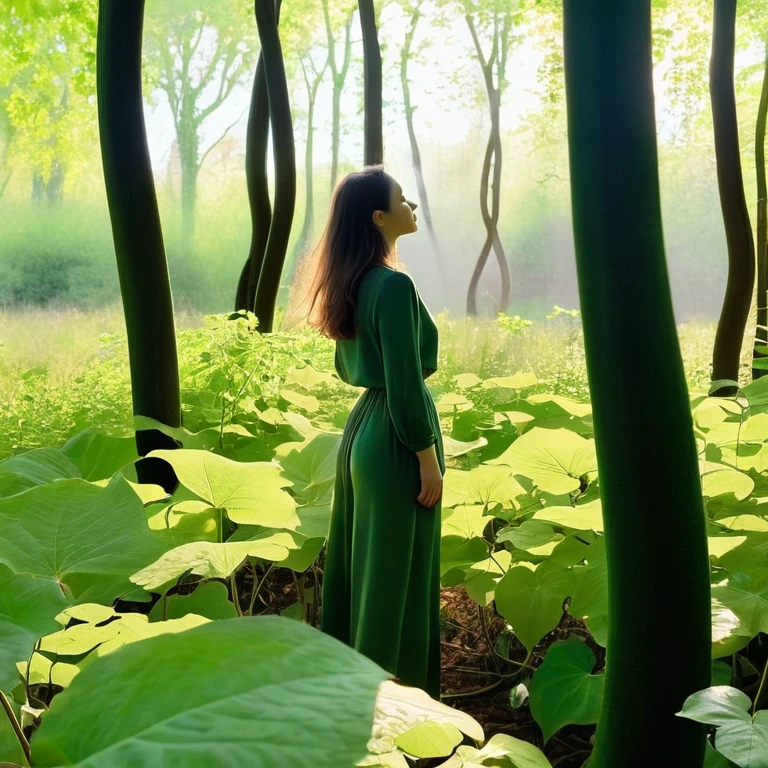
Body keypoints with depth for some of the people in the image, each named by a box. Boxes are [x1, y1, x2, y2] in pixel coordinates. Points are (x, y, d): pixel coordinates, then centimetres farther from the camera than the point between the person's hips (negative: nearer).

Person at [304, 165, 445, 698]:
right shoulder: (394, 284, -20)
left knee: (359, 565, 19)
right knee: (396, 575, 3)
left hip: (362, 426, 9)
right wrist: (429, 461, -15)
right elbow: (406, 385, -21)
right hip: (396, 439, -9)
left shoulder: (352, 283, 7)